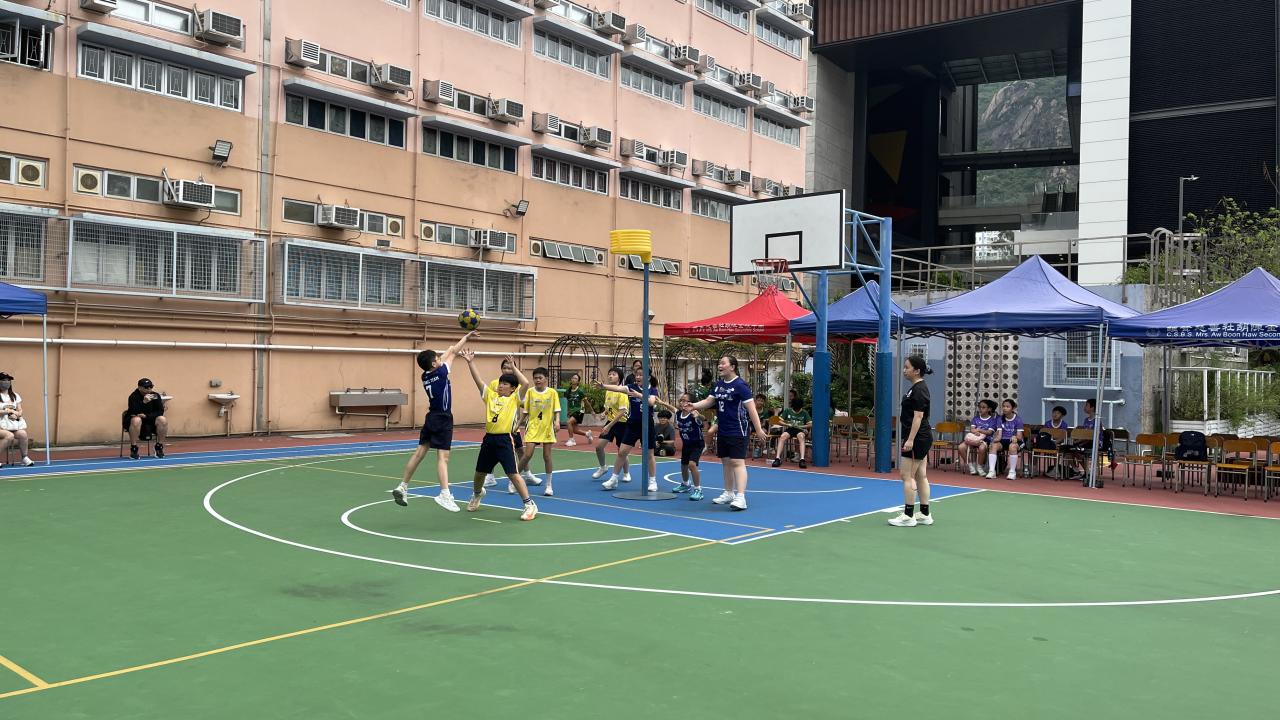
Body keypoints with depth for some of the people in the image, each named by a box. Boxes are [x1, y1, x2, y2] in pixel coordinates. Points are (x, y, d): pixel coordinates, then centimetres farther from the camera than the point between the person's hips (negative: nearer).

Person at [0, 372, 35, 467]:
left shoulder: (15, 395, 20)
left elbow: (20, 410, 16)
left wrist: (16, 414, -7)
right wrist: (8, 411, -11)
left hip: (14, 423, 5)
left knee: (23, 434, -26)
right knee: (9, 436, -34)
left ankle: (24, 457, -9)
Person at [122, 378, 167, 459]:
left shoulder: (156, 395, -6)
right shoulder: (134, 396, -17)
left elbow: (160, 411, -8)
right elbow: (133, 412, -30)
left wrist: (146, 416, -22)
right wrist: (144, 402, -44)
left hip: (149, 419, 3)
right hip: (133, 420, -3)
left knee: (163, 420, -25)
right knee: (136, 420, -38)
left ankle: (159, 448, -13)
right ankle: (133, 449, -27)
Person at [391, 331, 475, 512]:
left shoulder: (425, 376, 4)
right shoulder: (441, 373, -15)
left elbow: (444, 357, 22)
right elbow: (453, 352, -2)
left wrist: (449, 349, 31)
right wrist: (466, 337, 9)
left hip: (431, 418, 8)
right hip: (443, 419, -7)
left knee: (420, 452, 11)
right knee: (442, 457, -11)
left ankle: (402, 487, 15)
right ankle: (444, 494, -17)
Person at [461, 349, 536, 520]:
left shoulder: (514, 399, 0)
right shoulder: (491, 396, 11)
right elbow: (478, 380, 5)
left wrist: (514, 368, -6)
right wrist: (470, 363, -3)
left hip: (505, 440, -5)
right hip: (489, 439, 5)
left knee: (513, 474, -12)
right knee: (479, 473, 19)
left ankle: (530, 505, -5)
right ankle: (477, 495, 50)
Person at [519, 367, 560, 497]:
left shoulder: (552, 392, -3)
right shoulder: (530, 392, 0)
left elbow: (556, 410, -5)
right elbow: (525, 411, 5)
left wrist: (557, 422, -20)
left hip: (547, 428, 0)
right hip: (532, 428, 0)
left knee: (547, 456, 4)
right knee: (528, 455, -8)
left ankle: (548, 485, 15)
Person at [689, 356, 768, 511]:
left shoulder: (740, 385, -14)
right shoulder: (719, 384, 10)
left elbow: (751, 408, -17)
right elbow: (709, 401, 13)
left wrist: (758, 429, -21)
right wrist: (693, 405, -3)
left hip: (737, 432, -8)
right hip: (722, 431, 8)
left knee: (737, 462, -13)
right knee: (726, 462, 16)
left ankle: (741, 497, -17)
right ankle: (729, 493, 28)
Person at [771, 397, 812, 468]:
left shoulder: (804, 413, 7)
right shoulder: (787, 411, 9)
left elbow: (810, 424, 2)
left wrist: (802, 426, -14)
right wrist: (787, 424, -11)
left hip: (800, 430, -1)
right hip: (790, 429, 1)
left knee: (801, 436, -38)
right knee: (782, 436, -33)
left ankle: (802, 459, -49)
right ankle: (777, 458, -37)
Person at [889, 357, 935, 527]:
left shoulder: (919, 389, -16)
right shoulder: (918, 387, 14)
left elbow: (918, 417, -21)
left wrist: (910, 440, -24)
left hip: (917, 438, -10)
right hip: (922, 438, 10)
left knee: (907, 476, -5)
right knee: (921, 476, 11)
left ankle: (908, 516, -1)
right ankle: (925, 515, 15)